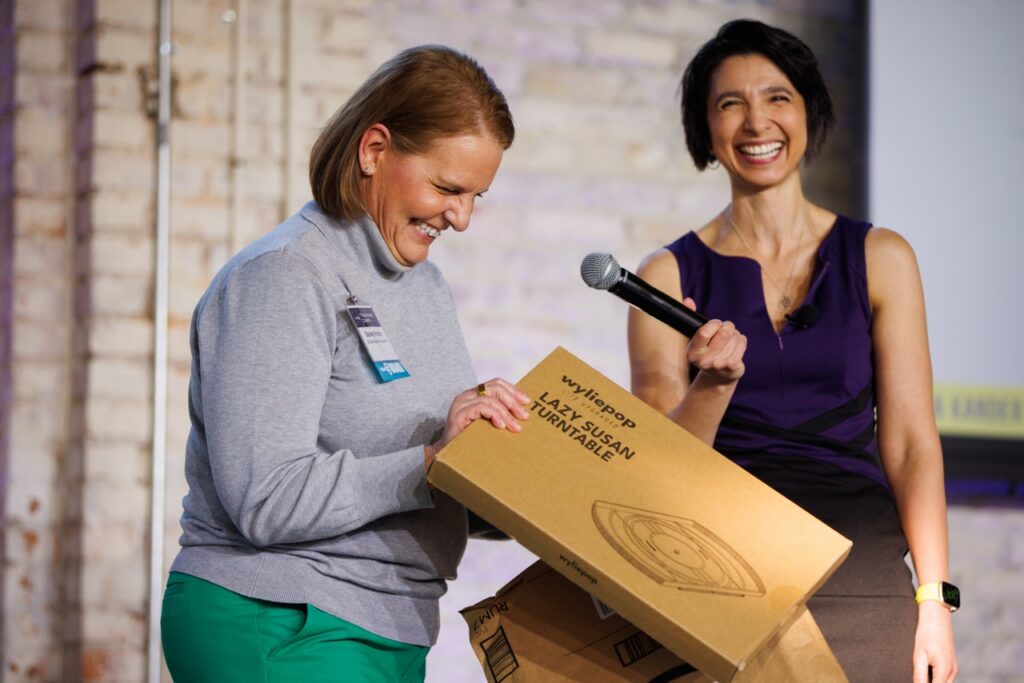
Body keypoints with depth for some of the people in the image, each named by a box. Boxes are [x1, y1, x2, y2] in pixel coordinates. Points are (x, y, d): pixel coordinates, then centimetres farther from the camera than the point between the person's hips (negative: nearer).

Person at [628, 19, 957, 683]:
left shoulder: (880, 259, 7)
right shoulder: (669, 276, 6)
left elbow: (911, 444, 4)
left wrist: (934, 600, -5)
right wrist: (715, 383, -18)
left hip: (859, 562, 0)